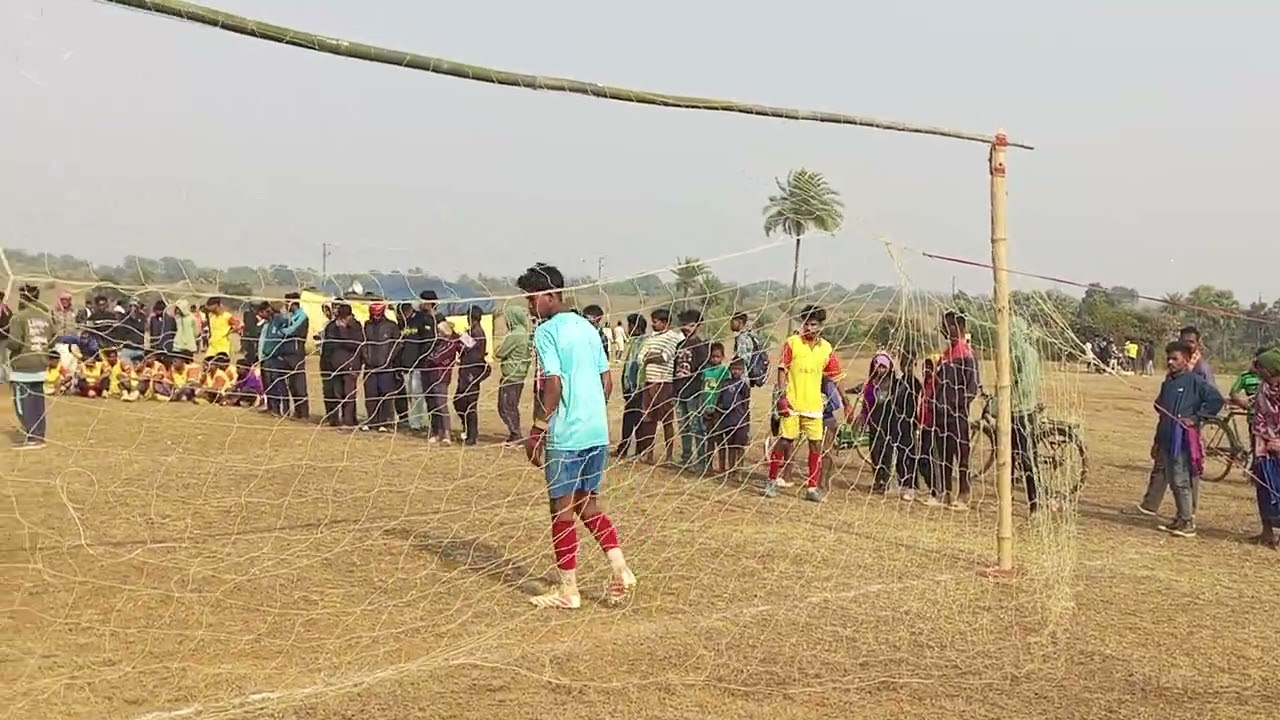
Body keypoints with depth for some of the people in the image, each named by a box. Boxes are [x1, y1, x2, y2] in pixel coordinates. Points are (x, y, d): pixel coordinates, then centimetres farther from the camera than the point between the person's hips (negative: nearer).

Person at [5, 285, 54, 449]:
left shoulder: (19, 317, -12)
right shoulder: (46, 317, 7)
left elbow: (14, 343, -17)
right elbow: (52, 343, 10)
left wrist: (6, 342, 3)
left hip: (23, 367, -6)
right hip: (41, 366, 6)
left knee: (23, 403, -1)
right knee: (38, 403, 13)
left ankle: (32, 438, -3)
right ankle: (40, 435, 16)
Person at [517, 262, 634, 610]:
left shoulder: (546, 332, -10)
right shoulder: (587, 327, 13)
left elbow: (554, 384, -19)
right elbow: (607, 381, 14)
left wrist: (538, 431, -15)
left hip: (565, 435, -7)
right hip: (598, 430, 8)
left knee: (562, 509, 3)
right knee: (588, 503, 19)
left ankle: (568, 590, 9)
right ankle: (620, 568, 8)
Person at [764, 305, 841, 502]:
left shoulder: (827, 348, 5)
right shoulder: (792, 343, -2)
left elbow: (835, 376, 11)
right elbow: (782, 370, -3)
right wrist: (782, 396, -12)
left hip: (814, 405, 3)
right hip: (791, 403, -3)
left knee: (816, 445, 1)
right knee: (784, 441, -1)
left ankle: (812, 488, 9)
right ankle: (772, 482, 13)